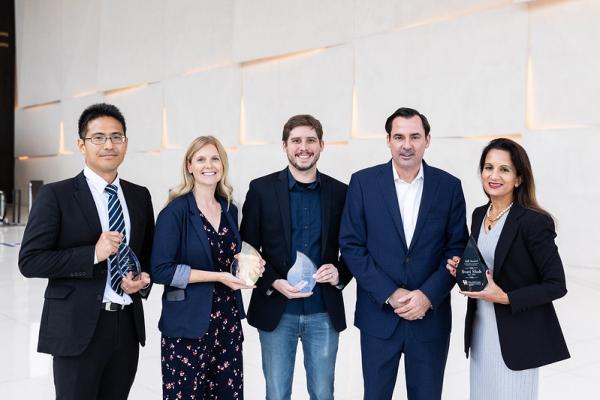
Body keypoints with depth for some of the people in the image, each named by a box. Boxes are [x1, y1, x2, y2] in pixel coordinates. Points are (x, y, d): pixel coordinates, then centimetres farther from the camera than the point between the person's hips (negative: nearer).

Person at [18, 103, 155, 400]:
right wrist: (93, 254, -20)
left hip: (128, 325, 5)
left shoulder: (140, 196, 9)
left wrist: (144, 279, -3)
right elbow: (29, 261, -11)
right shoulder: (55, 195, -6)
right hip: (77, 328, -4)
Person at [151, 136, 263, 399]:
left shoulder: (229, 209, 9)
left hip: (228, 319, 6)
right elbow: (161, 270, -15)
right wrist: (217, 276, -17)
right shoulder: (175, 212, -10)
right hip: (188, 324, -5)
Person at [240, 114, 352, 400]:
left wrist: (339, 273, -11)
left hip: (324, 312, 1)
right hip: (276, 311, -1)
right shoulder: (262, 189, -1)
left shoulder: (339, 192, 3)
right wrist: (274, 282, -14)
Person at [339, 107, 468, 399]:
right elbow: (351, 245, -5)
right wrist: (389, 294, -12)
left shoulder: (449, 186, 0)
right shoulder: (363, 182, -3)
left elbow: (457, 249, 0)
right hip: (378, 316, 0)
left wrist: (428, 295, -12)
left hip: (431, 316, 1)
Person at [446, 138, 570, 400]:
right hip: (480, 329, 6)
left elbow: (556, 286, -14)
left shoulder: (534, 221, -16)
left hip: (517, 334, -6)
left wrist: (504, 297, -22)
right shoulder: (479, 214, 5)